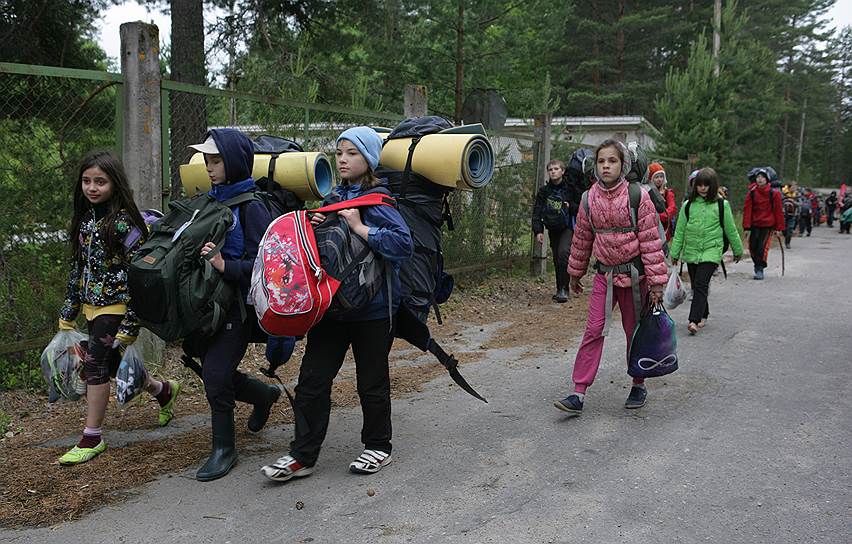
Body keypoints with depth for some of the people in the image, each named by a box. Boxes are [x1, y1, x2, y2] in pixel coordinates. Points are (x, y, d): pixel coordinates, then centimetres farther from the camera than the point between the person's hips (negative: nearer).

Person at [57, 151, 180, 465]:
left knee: (94, 365, -8)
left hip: (116, 306, -8)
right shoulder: (84, 219, 9)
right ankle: (164, 391, 40)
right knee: (113, 364, 16)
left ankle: (92, 439, 4)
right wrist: (67, 314, 17)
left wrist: (130, 322, -20)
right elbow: (78, 268, 16)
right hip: (92, 306, 8)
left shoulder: (123, 221, -15)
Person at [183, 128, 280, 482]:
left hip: (237, 303, -8)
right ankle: (263, 394, 40)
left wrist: (225, 266, -28)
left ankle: (224, 449, 12)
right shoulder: (211, 200, 9)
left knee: (215, 374, -7)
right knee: (211, 369, 13)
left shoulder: (250, 207, -13)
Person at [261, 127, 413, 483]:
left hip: (371, 307, -6)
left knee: (372, 382, 10)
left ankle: (378, 447, 29)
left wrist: (360, 228, -23)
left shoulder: (378, 202, -11)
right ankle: (302, 456, 13)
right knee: (312, 379, 4)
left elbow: (404, 244, -23)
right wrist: (314, 227, -4)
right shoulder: (334, 198, 9)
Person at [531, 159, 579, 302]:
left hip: (568, 228, -4)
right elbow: (536, 212, 1)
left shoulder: (570, 189, -4)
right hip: (553, 230, 4)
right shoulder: (544, 191, 3)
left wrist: (571, 206, -18)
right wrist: (538, 231, -10)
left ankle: (564, 289, -21)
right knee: (557, 260, 8)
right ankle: (560, 290, 20)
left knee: (563, 252, -24)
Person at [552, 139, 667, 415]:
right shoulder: (589, 199, 1)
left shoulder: (638, 196, -10)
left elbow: (651, 240, -10)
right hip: (604, 273, 3)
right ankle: (578, 394, -3)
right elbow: (582, 238, 12)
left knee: (635, 331, 10)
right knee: (594, 331, -3)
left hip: (633, 273, -2)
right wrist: (575, 273, 18)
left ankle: (638, 385, 29)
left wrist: (656, 281, -12)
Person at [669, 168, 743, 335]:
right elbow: (680, 231, 9)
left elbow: (731, 230, 9)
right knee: (696, 286, 11)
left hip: (711, 251, -3)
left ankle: (694, 320, -21)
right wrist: (675, 253, 9)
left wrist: (738, 250, 18)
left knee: (701, 285, -17)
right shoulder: (688, 205, 5)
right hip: (691, 251, 3)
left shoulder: (721, 204, 0)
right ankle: (703, 316, 29)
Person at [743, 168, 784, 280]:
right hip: (755, 224, 3)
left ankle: (760, 269, 1)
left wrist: (779, 228, -1)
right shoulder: (751, 193, 1)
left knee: (763, 247, -11)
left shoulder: (774, 193, -4)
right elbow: (747, 210, 1)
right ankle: (757, 264, 29)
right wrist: (746, 227, -5)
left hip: (768, 225, -3)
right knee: (752, 246, 3)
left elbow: (778, 211, 0)